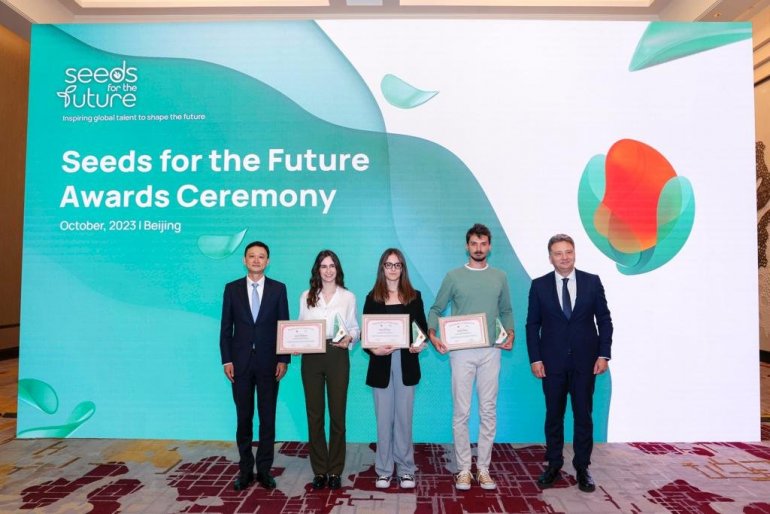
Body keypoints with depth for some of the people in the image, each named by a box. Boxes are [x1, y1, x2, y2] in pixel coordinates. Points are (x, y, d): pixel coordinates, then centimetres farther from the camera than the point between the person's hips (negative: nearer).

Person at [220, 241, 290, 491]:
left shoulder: (278, 288, 2)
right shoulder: (232, 288, 4)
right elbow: (226, 327, 4)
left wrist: (283, 360, -5)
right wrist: (226, 360, -3)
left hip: (268, 362, 0)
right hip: (241, 362, 1)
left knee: (268, 418, 6)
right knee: (244, 418, 9)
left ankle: (264, 469, 18)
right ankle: (245, 469, 21)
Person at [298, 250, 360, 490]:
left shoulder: (348, 297, 5)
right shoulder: (306, 296, 8)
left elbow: (354, 328, 5)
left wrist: (349, 338, -15)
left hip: (337, 356, -1)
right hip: (311, 357, 1)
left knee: (337, 414, 4)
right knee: (315, 415, 6)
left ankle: (335, 471, 17)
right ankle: (319, 471, 18)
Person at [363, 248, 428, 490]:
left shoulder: (414, 296, 6)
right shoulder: (373, 298, 3)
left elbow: (422, 327, 8)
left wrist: (420, 344, -12)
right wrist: (373, 349, -17)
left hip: (406, 363, 0)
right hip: (381, 363, 0)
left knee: (404, 417, 6)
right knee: (384, 418, 6)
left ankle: (406, 469, 18)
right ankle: (384, 470, 18)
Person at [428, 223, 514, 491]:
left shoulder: (500, 277, 9)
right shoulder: (454, 276, 2)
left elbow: (506, 310, 17)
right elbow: (436, 308, 6)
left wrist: (510, 333, 0)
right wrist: (432, 333, -10)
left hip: (490, 351, 2)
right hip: (461, 351, -2)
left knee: (488, 411, 6)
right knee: (461, 412, 1)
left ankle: (483, 468, 18)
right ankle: (463, 469, 14)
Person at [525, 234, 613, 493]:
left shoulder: (592, 282, 1)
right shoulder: (539, 285, -1)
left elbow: (604, 320, 3)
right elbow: (532, 324, 1)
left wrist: (603, 354, -4)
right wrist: (535, 359, -5)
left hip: (585, 361, 0)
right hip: (552, 362, 0)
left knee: (583, 415, 7)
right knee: (554, 415, 10)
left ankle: (582, 468, 21)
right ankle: (553, 465, 23)